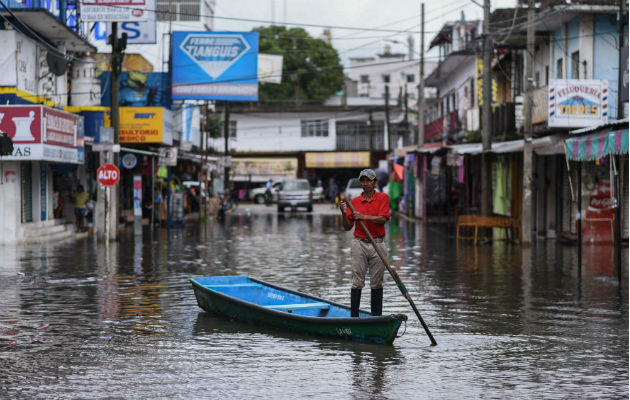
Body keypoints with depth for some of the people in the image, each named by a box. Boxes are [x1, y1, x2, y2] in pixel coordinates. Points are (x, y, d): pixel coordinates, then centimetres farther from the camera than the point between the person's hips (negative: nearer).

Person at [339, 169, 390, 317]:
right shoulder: (354, 202, 8)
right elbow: (347, 227, 7)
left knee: (377, 283, 5)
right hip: (359, 244, 1)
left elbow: (383, 219, -11)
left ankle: (377, 316, 10)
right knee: (357, 282, -3)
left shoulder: (383, 198, 3)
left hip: (377, 244, -1)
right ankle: (354, 316, -1)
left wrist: (364, 217, -19)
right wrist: (344, 213, -10)